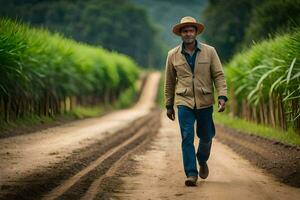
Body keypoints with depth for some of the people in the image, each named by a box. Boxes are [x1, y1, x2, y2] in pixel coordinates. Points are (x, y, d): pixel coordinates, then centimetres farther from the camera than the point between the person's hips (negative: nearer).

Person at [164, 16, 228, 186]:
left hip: (205, 102, 1)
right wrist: (169, 105, 11)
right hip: (184, 103, -1)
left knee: (206, 137, 12)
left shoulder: (209, 51, 0)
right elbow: (169, 82, 10)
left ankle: (202, 161, 41)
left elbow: (219, 75, -2)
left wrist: (222, 96, -14)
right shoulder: (173, 55, 2)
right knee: (187, 138, -10)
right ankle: (191, 174, -8)